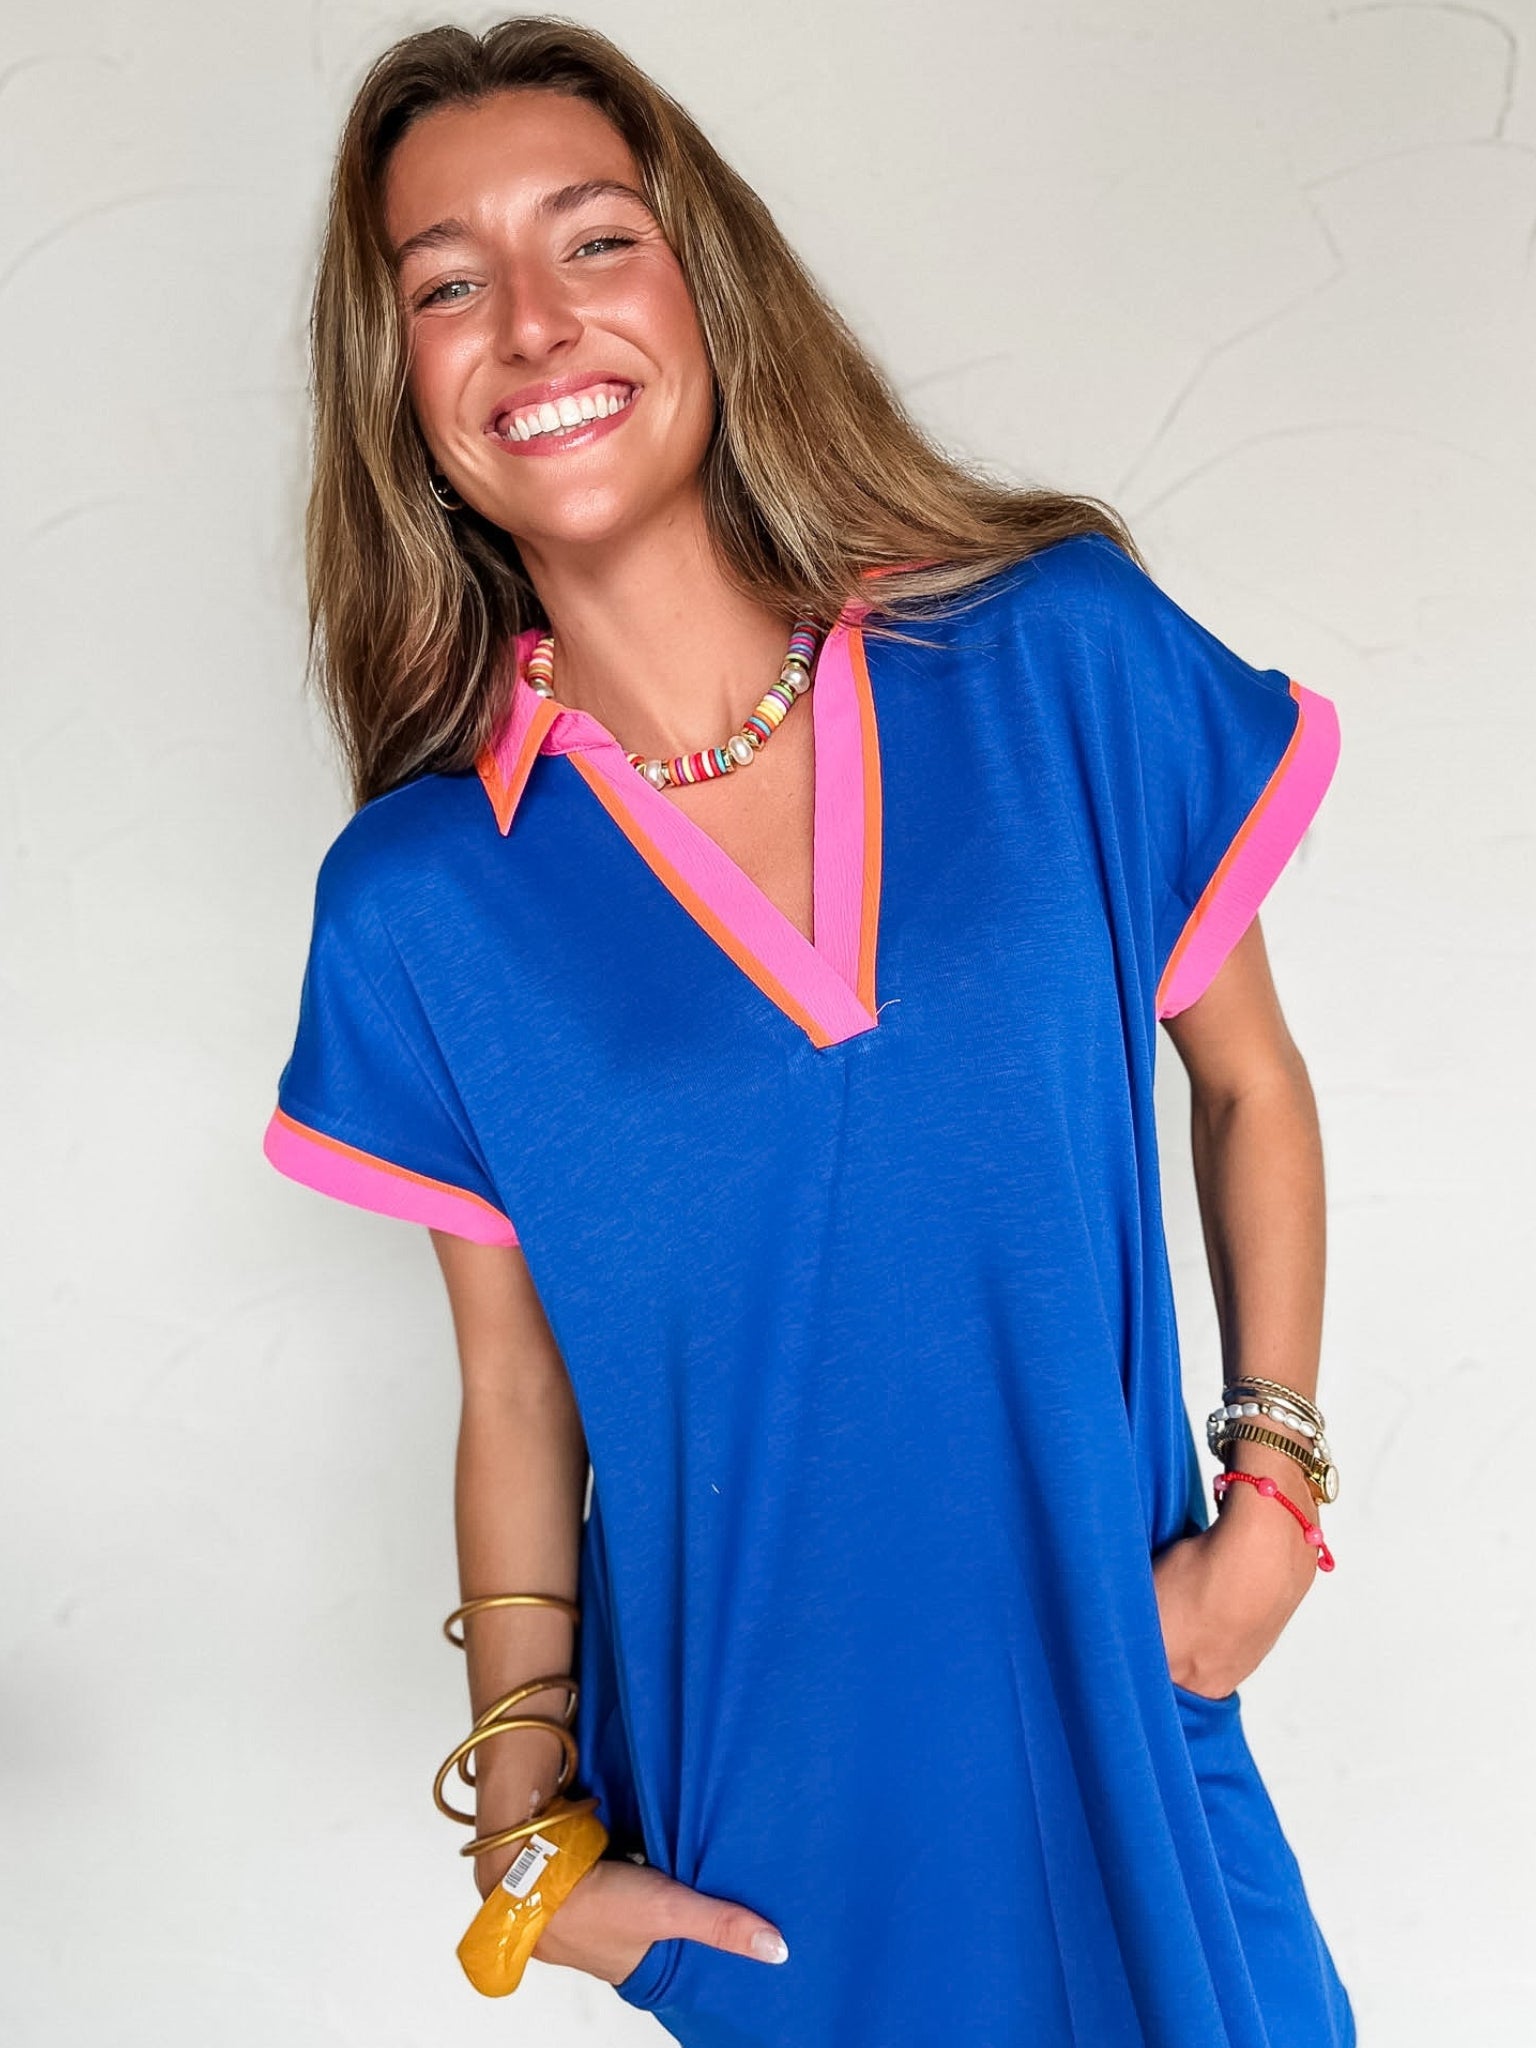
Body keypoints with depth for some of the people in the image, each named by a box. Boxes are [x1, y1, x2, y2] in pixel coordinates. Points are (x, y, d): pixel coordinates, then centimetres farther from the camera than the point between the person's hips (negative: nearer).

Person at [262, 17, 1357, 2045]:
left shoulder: (1067, 658, -11)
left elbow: (1248, 1081, 0)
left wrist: (1273, 1492, -6)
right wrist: (530, 1831, 0)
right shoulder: (418, 904, -10)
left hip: (1105, 1706, 1)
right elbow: (518, 1396, -2)